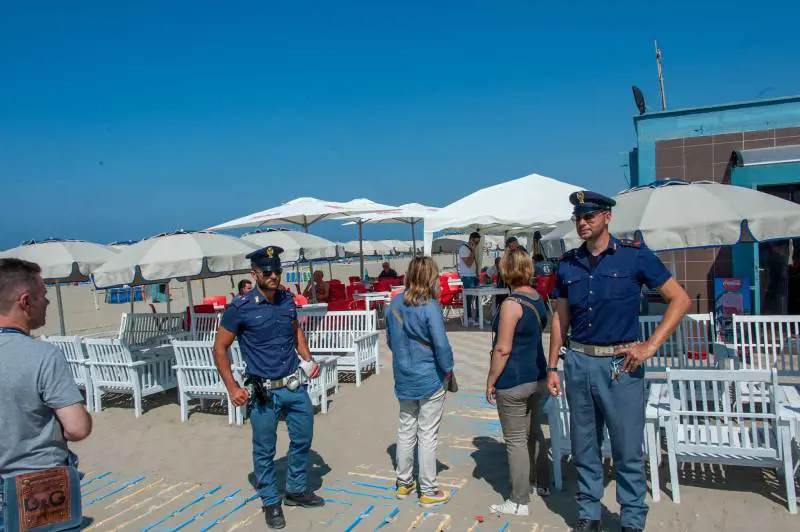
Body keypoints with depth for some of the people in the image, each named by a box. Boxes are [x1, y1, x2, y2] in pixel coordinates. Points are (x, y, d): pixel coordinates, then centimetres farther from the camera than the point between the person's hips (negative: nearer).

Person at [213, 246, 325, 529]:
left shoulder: (287, 299, 0)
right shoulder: (241, 307, -14)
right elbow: (220, 348, -6)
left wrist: (308, 359, 5)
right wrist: (232, 388, -10)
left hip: (296, 386, 5)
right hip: (264, 392, -5)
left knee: (302, 440, 17)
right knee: (265, 450, 10)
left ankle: (297, 490, 40)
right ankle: (271, 502, 32)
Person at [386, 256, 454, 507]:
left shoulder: (395, 303, -1)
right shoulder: (429, 306, -20)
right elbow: (441, 345, -19)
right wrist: (448, 369, -4)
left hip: (404, 379, 6)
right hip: (429, 380, -6)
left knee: (406, 430, 18)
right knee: (428, 435, 6)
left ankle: (403, 483, 31)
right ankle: (428, 491, 18)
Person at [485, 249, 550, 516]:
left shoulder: (512, 304, -20)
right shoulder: (538, 298, 6)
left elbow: (502, 349, -21)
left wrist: (490, 381, -12)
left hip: (513, 381, -9)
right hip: (537, 376, 9)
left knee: (516, 440, 2)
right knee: (533, 431, 23)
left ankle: (519, 502, 13)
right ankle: (541, 483, 39)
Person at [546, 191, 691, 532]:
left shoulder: (634, 255, -4)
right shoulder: (568, 263, 6)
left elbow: (680, 300, -2)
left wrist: (651, 346, -10)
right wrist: (552, 367, 9)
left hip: (621, 363, -3)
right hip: (578, 362, 4)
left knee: (628, 451, 5)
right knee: (584, 449, 13)